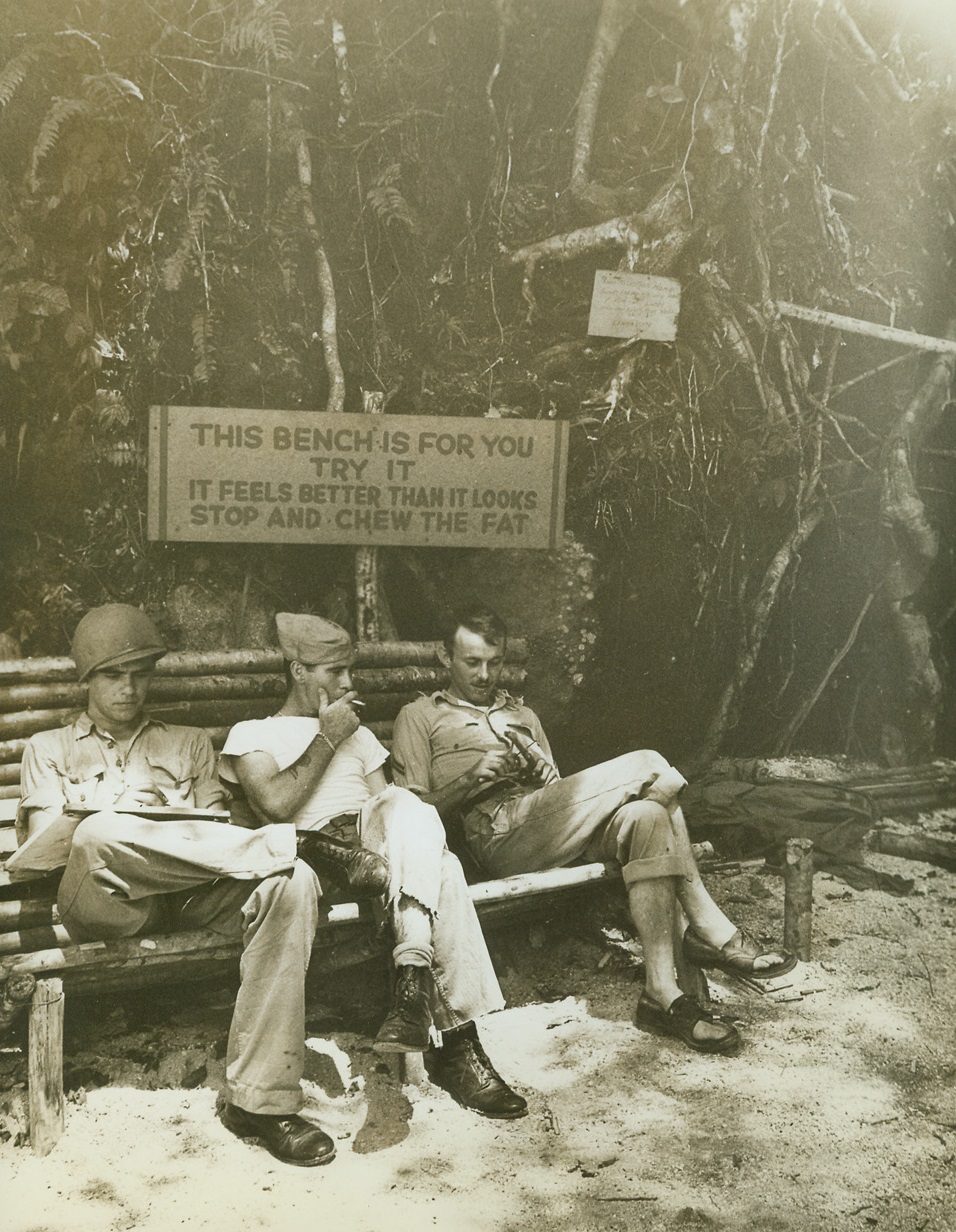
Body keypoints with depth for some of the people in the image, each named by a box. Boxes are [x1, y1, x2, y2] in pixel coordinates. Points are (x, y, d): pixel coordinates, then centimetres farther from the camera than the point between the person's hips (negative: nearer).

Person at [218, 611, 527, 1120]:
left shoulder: (358, 735, 34)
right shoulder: (250, 735, 17)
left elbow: (389, 802, 20)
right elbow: (276, 805, -5)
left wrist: (402, 842, -6)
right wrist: (327, 738, 4)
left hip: (373, 840, 4)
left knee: (408, 806, -36)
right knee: (439, 867, -35)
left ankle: (414, 979, -46)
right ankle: (459, 1041, -41)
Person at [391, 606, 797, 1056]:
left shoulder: (522, 715, 33)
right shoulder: (419, 717, 16)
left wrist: (543, 774, -1)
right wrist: (475, 777, -11)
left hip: (555, 825, 6)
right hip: (500, 831, -6)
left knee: (644, 815, -28)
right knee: (649, 766, -22)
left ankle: (662, 994, -26)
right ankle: (711, 931, -18)